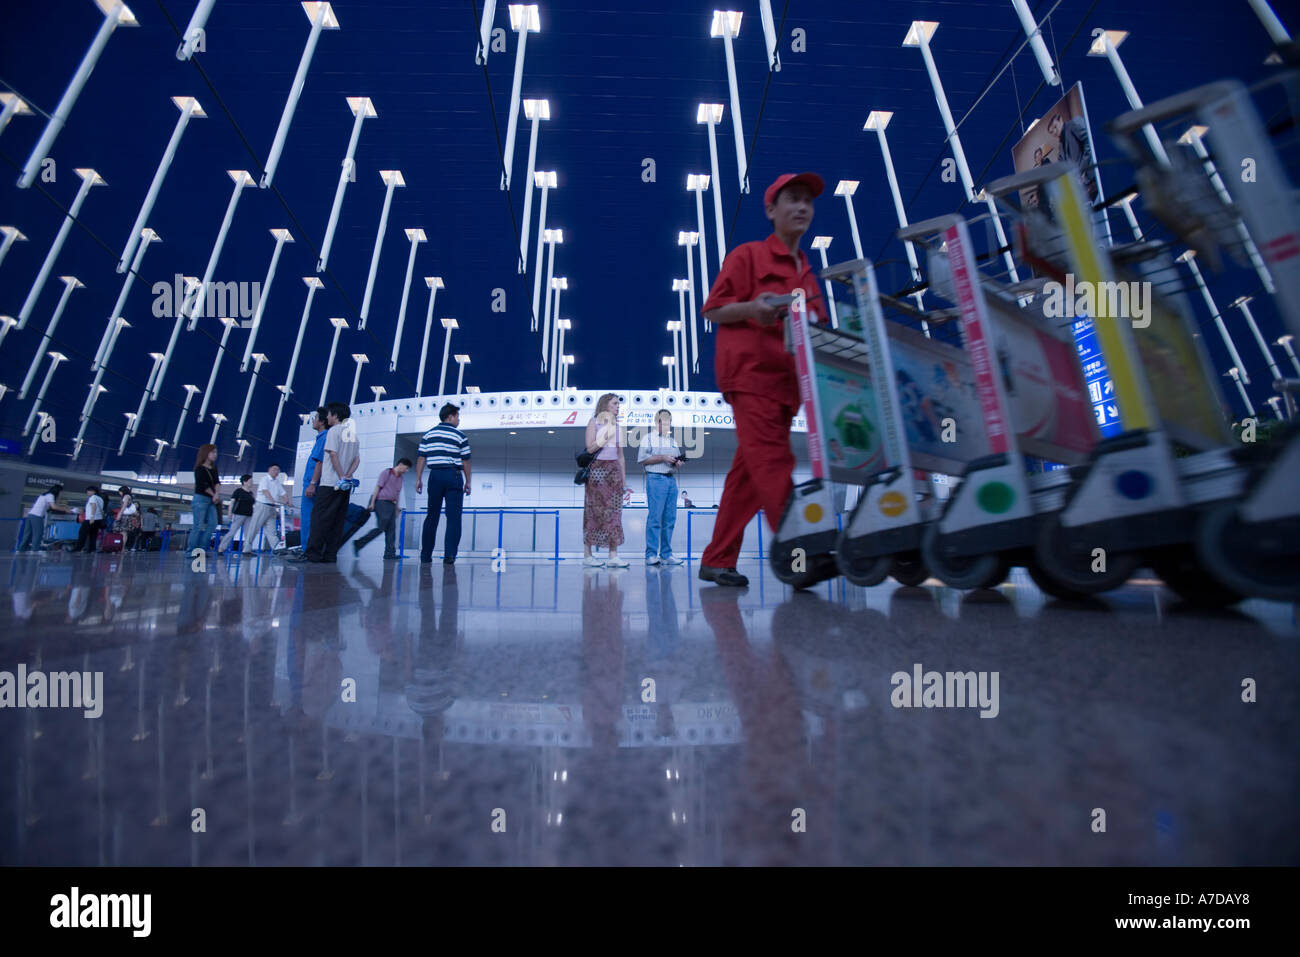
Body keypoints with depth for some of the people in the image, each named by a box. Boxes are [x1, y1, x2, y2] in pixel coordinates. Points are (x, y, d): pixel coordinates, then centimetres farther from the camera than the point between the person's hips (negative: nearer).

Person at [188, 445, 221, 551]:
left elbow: (217, 482, 4)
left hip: (211, 500, 7)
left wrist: (217, 493, -13)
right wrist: (214, 494, -3)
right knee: (199, 526, -7)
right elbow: (203, 485, -11)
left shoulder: (214, 469, 14)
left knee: (213, 523, -2)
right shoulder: (200, 469, -6)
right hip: (200, 499, -7)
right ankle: (190, 551, 0)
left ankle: (202, 548, 4)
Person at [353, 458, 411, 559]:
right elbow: (378, 487, -7)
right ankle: (358, 544, 1)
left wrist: (396, 509, 18)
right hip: (381, 502, -7)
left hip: (391, 505, 7)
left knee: (391, 529, 0)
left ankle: (389, 553, -1)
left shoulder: (400, 478, 18)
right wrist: (372, 502, -13)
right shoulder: (387, 472, -1)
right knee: (381, 527, -12)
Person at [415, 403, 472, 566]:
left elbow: (421, 458, 5)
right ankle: (449, 555, -8)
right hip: (453, 476, -3)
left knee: (431, 517, 11)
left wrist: (418, 479, 9)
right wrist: (467, 482, 8)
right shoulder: (460, 436, 1)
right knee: (454, 517, -1)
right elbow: (465, 461, 1)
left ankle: (425, 555, 15)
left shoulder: (428, 435, 9)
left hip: (435, 476, 3)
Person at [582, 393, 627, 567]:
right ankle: (587, 555, 3)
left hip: (614, 470, 5)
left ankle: (613, 555, 0)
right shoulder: (594, 422, 3)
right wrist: (606, 436, -15)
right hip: (597, 469, -5)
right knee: (594, 512, -4)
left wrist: (624, 478, 12)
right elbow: (590, 448, -8)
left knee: (614, 512, -1)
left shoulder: (617, 425, 17)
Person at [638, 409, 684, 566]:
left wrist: (678, 463, 3)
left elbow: (678, 459, 27)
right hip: (656, 479, -6)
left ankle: (666, 554, 9)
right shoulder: (648, 438, 6)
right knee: (654, 517, -10)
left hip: (672, 479, 6)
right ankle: (651, 554, -6)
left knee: (670, 518, 3)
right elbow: (642, 459, -5)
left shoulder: (673, 441, 24)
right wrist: (663, 458, -10)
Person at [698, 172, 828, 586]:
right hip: (751, 370, -6)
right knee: (772, 461, -17)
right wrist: (751, 308, -18)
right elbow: (712, 310, -1)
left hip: (786, 381, 7)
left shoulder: (807, 273, 27)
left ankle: (717, 560, 9)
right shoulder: (748, 255, 7)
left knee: (749, 471, 3)